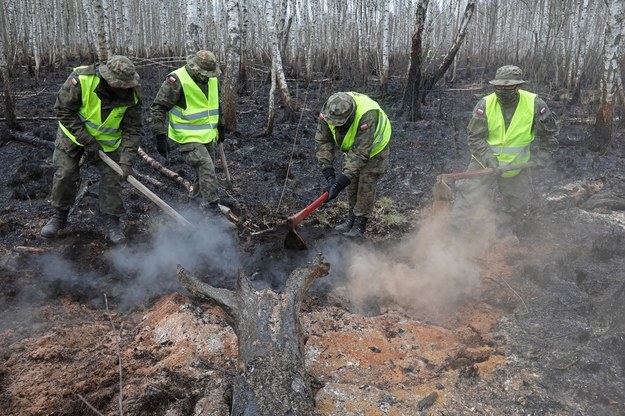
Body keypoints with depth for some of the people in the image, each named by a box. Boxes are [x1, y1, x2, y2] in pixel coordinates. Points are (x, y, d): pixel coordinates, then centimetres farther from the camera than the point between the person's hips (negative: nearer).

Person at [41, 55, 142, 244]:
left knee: (112, 177, -5)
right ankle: (59, 217, 20)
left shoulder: (131, 96, -24)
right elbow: (63, 109, -23)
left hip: (107, 140, 1)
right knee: (64, 175, 0)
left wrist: (127, 160, -28)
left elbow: (133, 130, -18)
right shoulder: (81, 79, -32)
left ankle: (112, 222, 9)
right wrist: (87, 141, -26)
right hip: (73, 134, -1)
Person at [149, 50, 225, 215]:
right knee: (207, 170, -15)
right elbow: (158, 108, -17)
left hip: (207, 136, 7)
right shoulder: (177, 81, -20)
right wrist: (160, 136, -21)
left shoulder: (211, 79, 3)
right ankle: (211, 206, -5)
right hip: (189, 138, -7)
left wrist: (220, 127, 23)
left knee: (205, 170, 16)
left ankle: (198, 199, 36)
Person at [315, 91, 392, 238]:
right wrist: (329, 173, -33)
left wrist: (340, 182, -46)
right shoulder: (328, 111, -29)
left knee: (366, 185, -7)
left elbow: (361, 153, -43)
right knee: (351, 182, 8)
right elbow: (322, 141, -24)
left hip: (374, 146, -5)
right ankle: (351, 219, 23)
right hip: (353, 146, 6)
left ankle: (359, 226, 5)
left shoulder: (367, 116, -45)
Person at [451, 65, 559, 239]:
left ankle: (509, 235, 38)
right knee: (467, 195, -6)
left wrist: (542, 156, -7)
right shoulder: (485, 104, -18)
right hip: (485, 162, -2)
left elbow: (549, 133, 0)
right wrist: (489, 160, -29)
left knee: (517, 205, 16)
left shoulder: (534, 104, -15)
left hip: (517, 166, 2)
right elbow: (475, 138, -18)